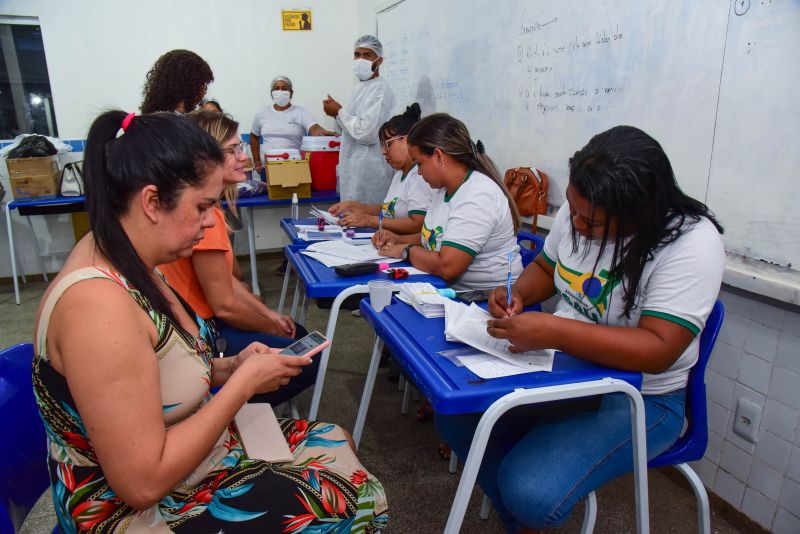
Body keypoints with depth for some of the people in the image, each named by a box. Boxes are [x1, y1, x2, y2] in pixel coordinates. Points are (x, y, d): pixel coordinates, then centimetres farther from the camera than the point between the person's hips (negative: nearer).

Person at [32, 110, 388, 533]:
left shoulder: (123, 262, -2)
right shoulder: (99, 304, -31)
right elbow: (143, 483, -28)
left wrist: (230, 368, -4)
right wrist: (245, 382, -21)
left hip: (174, 459, 8)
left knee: (333, 440, 10)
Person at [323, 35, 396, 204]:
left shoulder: (379, 89, -13)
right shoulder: (362, 87, 18)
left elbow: (367, 133, -23)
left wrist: (339, 112, -12)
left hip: (368, 170, -10)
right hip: (354, 168, 10)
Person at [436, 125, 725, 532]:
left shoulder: (693, 242, -23)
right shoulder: (578, 211, -4)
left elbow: (659, 350, -29)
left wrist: (552, 332, -36)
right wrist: (517, 293, -8)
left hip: (637, 397, -6)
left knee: (530, 492, -24)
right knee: (455, 413, -5)